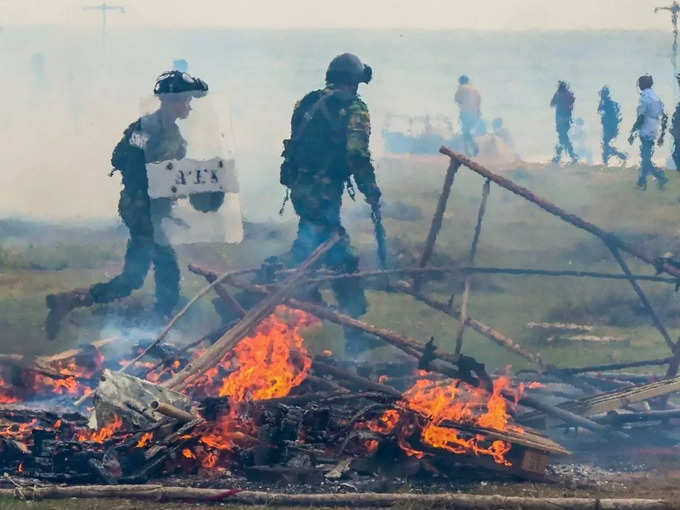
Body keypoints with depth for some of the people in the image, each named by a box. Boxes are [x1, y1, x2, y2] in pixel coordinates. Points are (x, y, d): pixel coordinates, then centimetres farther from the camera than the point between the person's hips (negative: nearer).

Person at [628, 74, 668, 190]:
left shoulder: (644, 97, -13)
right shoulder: (657, 97, 11)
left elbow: (640, 118, -18)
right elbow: (665, 117, 12)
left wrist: (632, 134, -10)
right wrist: (662, 136, 18)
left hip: (645, 132, -8)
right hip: (653, 133, 8)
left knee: (645, 160, -5)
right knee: (645, 158, 16)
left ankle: (661, 177, -13)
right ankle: (641, 183, 20)